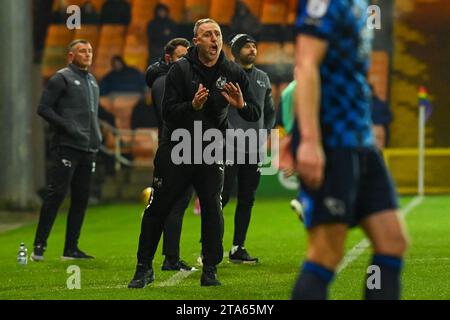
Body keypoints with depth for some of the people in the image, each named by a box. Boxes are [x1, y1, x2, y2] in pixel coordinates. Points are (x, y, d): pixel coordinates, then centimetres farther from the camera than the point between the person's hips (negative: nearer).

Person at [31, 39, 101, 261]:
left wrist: (97, 137, 13)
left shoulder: (92, 81, 21)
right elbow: (43, 108, -8)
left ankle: (71, 248, 11)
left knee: (81, 198, 6)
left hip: (88, 149, 8)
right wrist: (66, 126, -16)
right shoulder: (62, 78, -3)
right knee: (56, 194, -11)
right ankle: (39, 245, -9)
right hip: (67, 146, -8)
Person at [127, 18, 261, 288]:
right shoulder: (180, 70, -6)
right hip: (176, 150, -1)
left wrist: (241, 105, -23)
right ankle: (144, 269, 11)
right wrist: (193, 105, -30)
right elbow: (168, 112, -12)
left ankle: (210, 271, 6)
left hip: (211, 152, 1)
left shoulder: (233, 73, 0)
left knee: (213, 209, -5)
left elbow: (256, 115, -1)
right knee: (157, 209, 0)